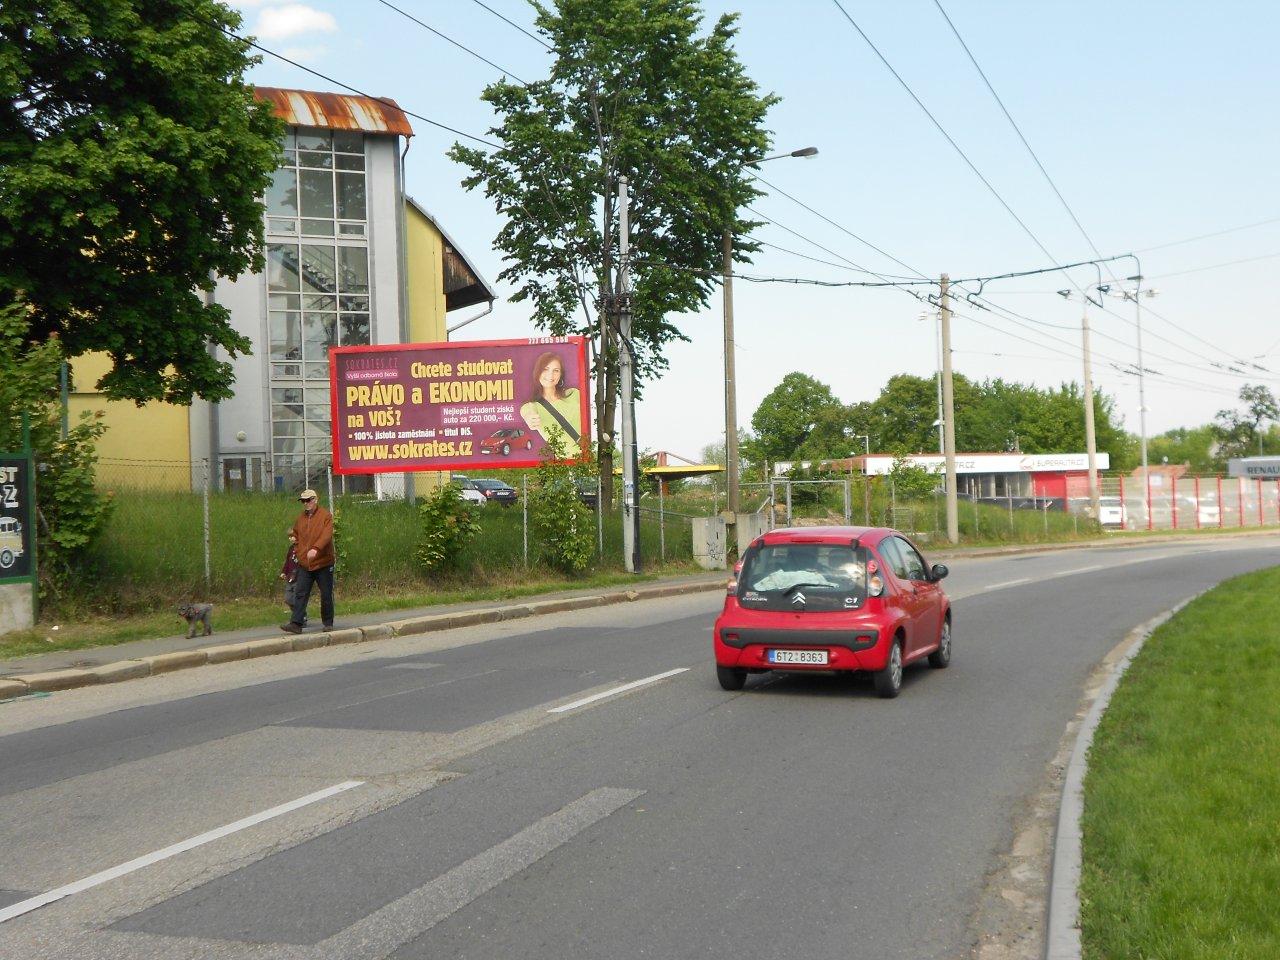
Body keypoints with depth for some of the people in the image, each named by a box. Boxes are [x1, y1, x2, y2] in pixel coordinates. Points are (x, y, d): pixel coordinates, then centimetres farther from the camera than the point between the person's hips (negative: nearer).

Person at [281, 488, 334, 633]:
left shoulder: (326, 516, -6)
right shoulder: (300, 518, 12)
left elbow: (326, 535, -21)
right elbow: (296, 536, 27)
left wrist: (316, 548, -35)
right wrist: (298, 552, 14)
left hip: (323, 563, -4)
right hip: (304, 564, 4)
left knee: (326, 595, 5)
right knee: (300, 594, -4)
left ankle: (328, 623, 17)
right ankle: (296, 624, -7)